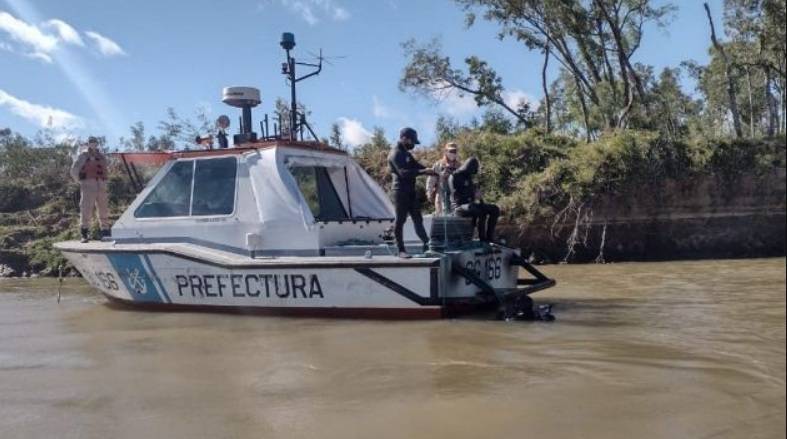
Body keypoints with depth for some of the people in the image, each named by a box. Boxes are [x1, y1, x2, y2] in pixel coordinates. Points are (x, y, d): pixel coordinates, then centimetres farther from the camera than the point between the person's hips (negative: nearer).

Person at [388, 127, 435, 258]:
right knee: (400, 220, -4)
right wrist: (424, 171, -30)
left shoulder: (405, 153, 18)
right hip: (400, 191, -9)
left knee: (417, 218, 9)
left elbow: (416, 166, 20)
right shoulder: (396, 154, -12)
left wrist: (432, 171, 5)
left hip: (410, 191, 9)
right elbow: (403, 172, -25)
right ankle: (401, 250, 0)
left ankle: (427, 244, 12)